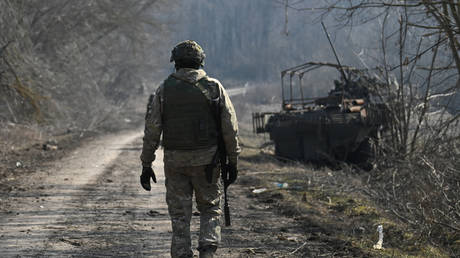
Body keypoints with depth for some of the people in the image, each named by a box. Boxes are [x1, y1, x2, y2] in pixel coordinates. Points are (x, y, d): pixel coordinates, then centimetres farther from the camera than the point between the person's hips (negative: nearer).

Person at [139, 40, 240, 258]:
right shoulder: (214, 87, -1)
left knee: (180, 215, 8)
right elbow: (230, 128, -2)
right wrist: (232, 161, 6)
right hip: (207, 161, 0)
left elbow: (151, 130, -2)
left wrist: (146, 165, 4)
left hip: (174, 160, 0)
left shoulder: (164, 90, -1)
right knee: (211, 208, 14)